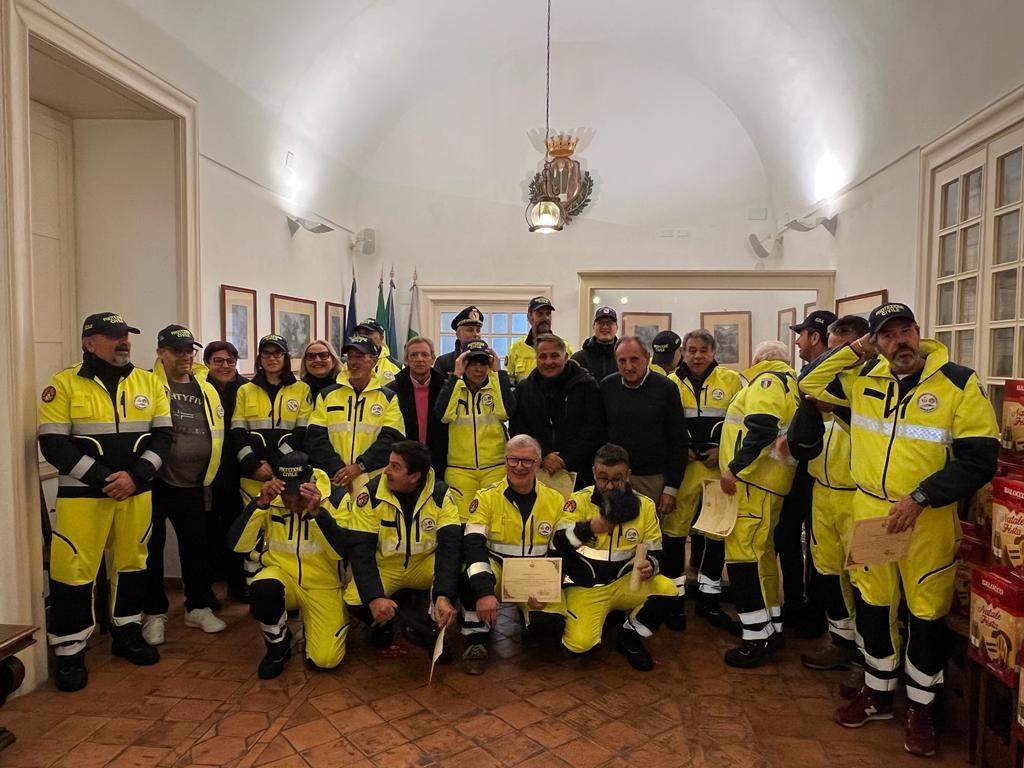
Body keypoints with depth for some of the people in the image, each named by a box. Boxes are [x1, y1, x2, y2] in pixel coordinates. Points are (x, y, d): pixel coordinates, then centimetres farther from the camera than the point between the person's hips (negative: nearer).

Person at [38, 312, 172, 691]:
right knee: (74, 569, -1)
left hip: (137, 491, 3)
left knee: (132, 562, 13)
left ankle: (127, 633, 30)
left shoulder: (149, 382, 4)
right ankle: (70, 652, 15)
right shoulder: (63, 384, -5)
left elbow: (162, 434, 1)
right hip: (82, 493, -3)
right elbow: (53, 444, -10)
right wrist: (102, 478, -17)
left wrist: (135, 475, -13)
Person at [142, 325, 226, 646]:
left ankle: (198, 607, 27)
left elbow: (217, 432, 16)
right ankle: (154, 613, 22)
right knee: (152, 548, 7)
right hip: (154, 482, -4)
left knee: (196, 546, 13)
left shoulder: (206, 389, 9)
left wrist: (207, 474, 15)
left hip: (192, 484, 5)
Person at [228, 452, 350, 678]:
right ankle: (278, 646, -2)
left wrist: (317, 511, -36)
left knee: (325, 659, -16)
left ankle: (309, 624, 21)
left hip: (323, 586, -1)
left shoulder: (335, 497, -16)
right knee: (262, 590, -34)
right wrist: (260, 503, -29)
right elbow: (237, 544, -17)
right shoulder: (269, 498, -9)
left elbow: (342, 551, -23)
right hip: (283, 576, 2)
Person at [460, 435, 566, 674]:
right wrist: (484, 591, -33)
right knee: (473, 579, -34)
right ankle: (476, 641, -9)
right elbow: (473, 545, -19)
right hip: (496, 570, -1)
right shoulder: (486, 497, -8)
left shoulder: (556, 501, -2)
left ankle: (529, 617, 14)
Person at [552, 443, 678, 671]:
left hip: (624, 583, 3)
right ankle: (595, 618, 14)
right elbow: (557, 544, -20)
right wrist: (589, 528, -39)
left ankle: (629, 638, 2)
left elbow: (654, 552, 3)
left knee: (667, 589, -24)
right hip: (585, 587, -2)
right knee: (579, 644, -23)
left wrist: (650, 565, -22)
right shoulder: (579, 500, -10)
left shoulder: (644, 506, -3)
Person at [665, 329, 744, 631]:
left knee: (715, 532, 9)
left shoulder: (731, 380, 3)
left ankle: (709, 597, 24)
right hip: (681, 466, -1)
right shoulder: (671, 383, 3)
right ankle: (674, 596, 12)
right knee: (674, 529, -2)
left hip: (719, 467, 1)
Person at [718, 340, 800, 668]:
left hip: (753, 481, -11)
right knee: (762, 553, 17)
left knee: (741, 553, -8)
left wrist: (735, 469, -24)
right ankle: (772, 628, 26)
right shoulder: (789, 383, 22)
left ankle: (756, 637, -4)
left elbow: (762, 429, -24)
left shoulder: (767, 380, -9)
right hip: (768, 481, 11)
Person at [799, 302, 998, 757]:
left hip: (929, 518, -3)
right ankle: (878, 692, 35)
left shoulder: (959, 383, -10)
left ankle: (921, 708, 30)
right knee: (871, 606, 15)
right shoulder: (863, 379, 3)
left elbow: (979, 459, -13)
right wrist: (855, 348, 0)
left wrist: (920, 498, -20)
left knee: (926, 614, 10)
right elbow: (810, 385, 11)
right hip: (868, 511, 4)